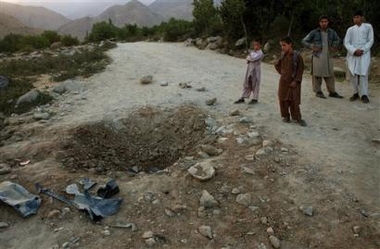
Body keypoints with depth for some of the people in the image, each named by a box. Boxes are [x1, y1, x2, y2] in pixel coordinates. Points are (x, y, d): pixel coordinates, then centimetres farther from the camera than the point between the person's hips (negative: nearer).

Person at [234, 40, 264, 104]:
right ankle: (243, 98, 14)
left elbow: (253, 58, -23)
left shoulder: (260, 53, -10)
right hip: (249, 70, 6)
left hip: (256, 71, -6)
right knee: (247, 84, 9)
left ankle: (255, 98, 13)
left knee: (255, 85, 2)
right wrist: (250, 58, -14)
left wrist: (249, 58, -5)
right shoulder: (251, 52, 13)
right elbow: (247, 58, 5)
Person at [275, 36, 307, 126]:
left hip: (293, 82, -5)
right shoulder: (283, 56, 4)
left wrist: (296, 81, -16)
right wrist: (281, 72, 7)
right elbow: (277, 65, 21)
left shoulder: (297, 56, -11)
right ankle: (285, 116, 19)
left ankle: (297, 118, 5)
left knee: (294, 101, -3)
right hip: (283, 81, 5)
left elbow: (300, 70, -11)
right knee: (283, 100, 7)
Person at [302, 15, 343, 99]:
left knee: (330, 75, 6)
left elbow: (338, 40, 23)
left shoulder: (332, 32, 6)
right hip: (318, 57, -4)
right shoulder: (314, 32, -5)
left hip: (328, 57, 4)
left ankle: (332, 92, 15)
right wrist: (312, 46, -12)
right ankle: (318, 92, 12)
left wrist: (334, 46, 6)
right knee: (317, 75, 0)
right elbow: (304, 41, 0)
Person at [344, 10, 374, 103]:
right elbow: (346, 42, 2)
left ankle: (364, 95, -6)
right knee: (352, 74, 0)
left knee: (363, 74, -9)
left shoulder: (368, 27, 8)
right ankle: (356, 93, 11)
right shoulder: (350, 29, 10)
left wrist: (362, 50, -12)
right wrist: (354, 51, -13)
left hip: (364, 54, -2)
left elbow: (370, 40, 3)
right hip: (352, 54, 2)